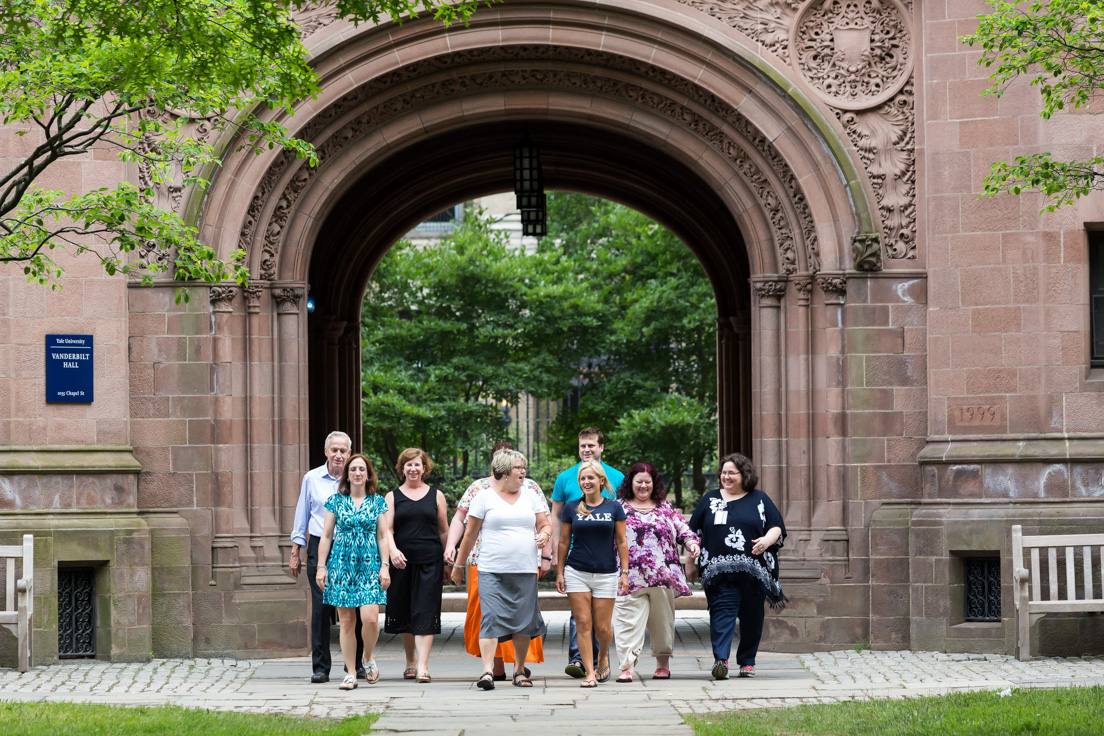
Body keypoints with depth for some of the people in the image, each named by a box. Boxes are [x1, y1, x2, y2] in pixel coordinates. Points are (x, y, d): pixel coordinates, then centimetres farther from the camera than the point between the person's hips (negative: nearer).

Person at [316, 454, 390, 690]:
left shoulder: (378, 502, 7)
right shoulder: (336, 501, 6)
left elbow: (383, 537, 7)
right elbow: (326, 536, 8)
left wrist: (385, 566, -1)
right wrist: (321, 567, 2)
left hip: (369, 565, -1)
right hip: (342, 564, 1)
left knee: (370, 617, -15)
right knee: (346, 621, 0)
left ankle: (368, 659, 11)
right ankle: (350, 673, 7)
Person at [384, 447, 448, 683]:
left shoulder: (435, 495, 9)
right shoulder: (393, 497, 9)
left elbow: (444, 530, 12)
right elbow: (387, 529, 0)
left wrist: (448, 562, 9)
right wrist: (393, 550, -19)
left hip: (430, 561, -1)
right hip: (402, 562, 1)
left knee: (425, 613, -9)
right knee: (404, 613, 7)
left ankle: (423, 666, -13)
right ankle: (410, 662, 23)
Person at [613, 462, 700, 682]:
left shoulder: (666, 508, 15)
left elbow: (682, 529, 16)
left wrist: (692, 543, -3)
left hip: (663, 576, 2)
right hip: (630, 578, -2)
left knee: (662, 621, 10)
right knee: (629, 621, -10)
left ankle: (663, 663, 25)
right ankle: (627, 666, -14)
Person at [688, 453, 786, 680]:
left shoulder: (759, 500, 11)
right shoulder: (710, 499, 14)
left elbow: (777, 527, 8)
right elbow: (694, 533, 17)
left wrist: (767, 540, -13)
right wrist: (691, 563, 13)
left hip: (753, 571, 1)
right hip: (720, 571, -1)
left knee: (752, 616, 6)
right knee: (722, 612, -15)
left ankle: (747, 661, 17)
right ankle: (720, 659, -26)